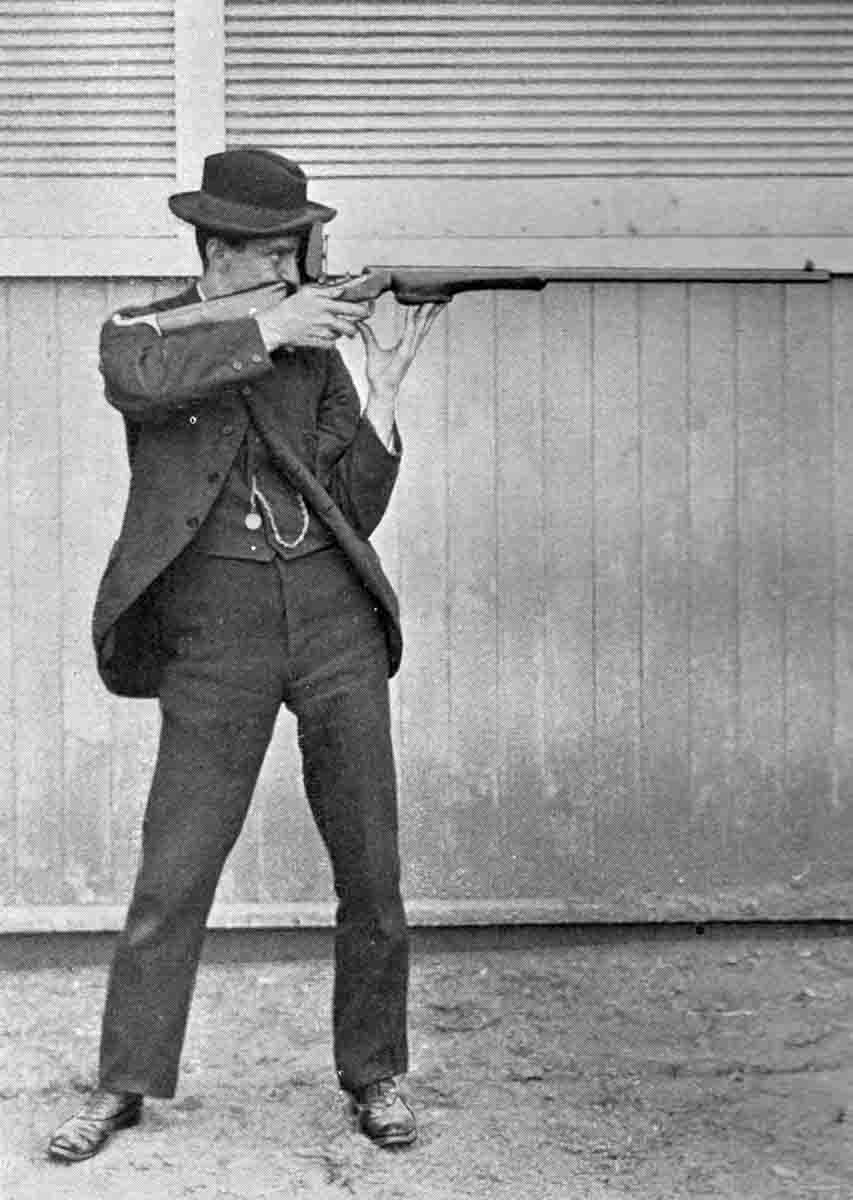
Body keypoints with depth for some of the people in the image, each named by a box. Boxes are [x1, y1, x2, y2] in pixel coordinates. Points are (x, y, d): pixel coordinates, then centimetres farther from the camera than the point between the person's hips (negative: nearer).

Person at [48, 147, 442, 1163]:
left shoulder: (314, 346, 11)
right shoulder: (140, 332, 5)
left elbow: (355, 512, 6)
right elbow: (139, 381, -23)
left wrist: (382, 389, -5)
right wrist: (267, 333, -18)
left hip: (333, 619, 3)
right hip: (215, 630, -3)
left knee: (370, 871, 5)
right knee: (172, 874, -1)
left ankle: (373, 1076, 21)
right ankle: (123, 1086, 15)